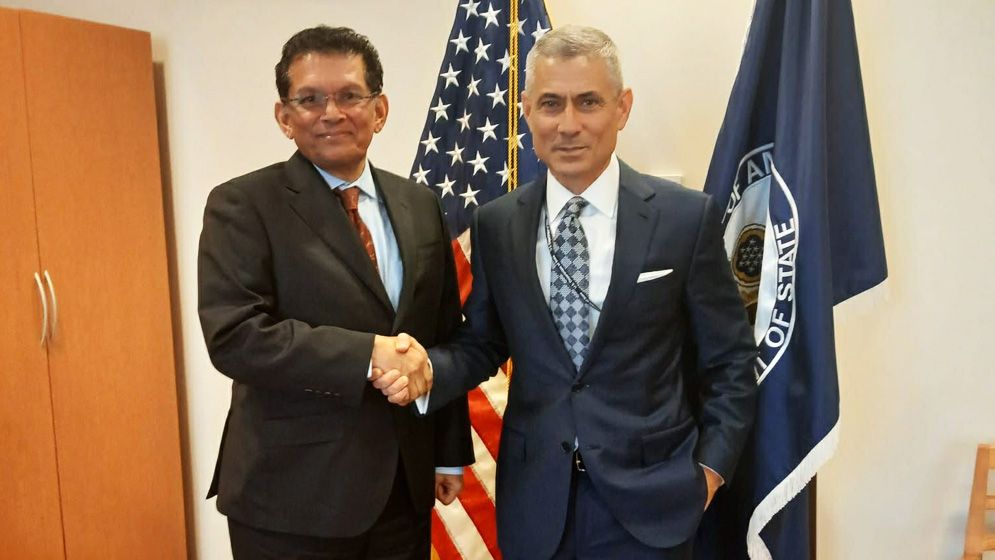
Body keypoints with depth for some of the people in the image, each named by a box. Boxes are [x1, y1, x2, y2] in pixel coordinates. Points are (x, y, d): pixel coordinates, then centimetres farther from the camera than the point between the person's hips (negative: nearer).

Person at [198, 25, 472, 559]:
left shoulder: (419, 206, 7)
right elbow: (233, 334, -19)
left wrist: (450, 450, 10)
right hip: (293, 496, -4)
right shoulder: (243, 205, -8)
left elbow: (445, 335, 9)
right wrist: (366, 355, -25)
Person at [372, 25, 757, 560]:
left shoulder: (686, 216, -7)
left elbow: (729, 358, 1)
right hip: (535, 497, 2)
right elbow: (482, 344, 6)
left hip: (648, 496, -2)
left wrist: (712, 464, -3)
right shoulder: (495, 224, 0)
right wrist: (428, 368, -13)